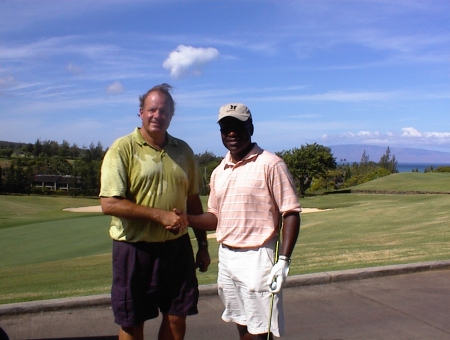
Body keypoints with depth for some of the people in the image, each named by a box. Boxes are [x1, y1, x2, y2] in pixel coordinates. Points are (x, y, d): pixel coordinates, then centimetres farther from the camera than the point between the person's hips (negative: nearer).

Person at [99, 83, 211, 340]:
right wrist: (161, 215, -19)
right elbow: (109, 204, -16)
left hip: (178, 246, 4)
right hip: (135, 248, -4)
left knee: (177, 317, 13)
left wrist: (203, 245, 12)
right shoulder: (123, 149, -8)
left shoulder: (183, 150, 6)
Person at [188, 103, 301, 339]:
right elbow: (215, 217, 14)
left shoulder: (270, 164, -10)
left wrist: (283, 260, -18)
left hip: (257, 257, -6)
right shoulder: (219, 172, 10)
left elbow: (291, 213, -11)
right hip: (226, 257, 7)